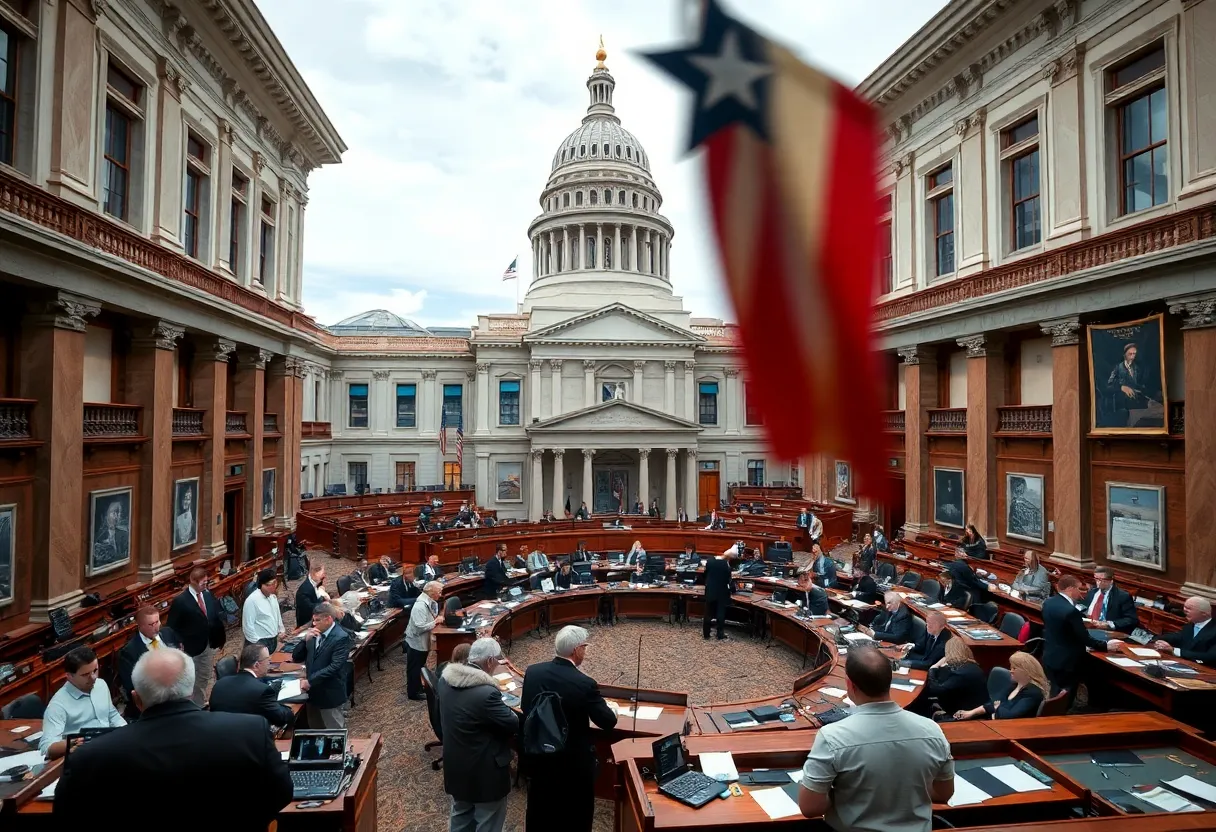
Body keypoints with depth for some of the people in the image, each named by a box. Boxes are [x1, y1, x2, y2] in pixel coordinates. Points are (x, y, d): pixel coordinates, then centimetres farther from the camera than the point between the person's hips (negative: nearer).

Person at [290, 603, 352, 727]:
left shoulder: (341, 637, -18)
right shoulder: (314, 634, 5)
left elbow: (334, 667, -24)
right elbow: (296, 658, 6)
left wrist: (310, 681, -22)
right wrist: (305, 639, -10)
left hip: (329, 694, -7)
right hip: (312, 691, 7)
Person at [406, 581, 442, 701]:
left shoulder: (430, 602, -2)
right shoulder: (420, 606, -30)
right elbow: (420, 627, -33)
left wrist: (437, 619, -4)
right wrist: (435, 622, -24)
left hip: (423, 641, 9)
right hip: (416, 642, -9)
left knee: (419, 667, 24)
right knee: (414, 668, 9)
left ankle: (418, 688, 39)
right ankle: (413, 693, 23)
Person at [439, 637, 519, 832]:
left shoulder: (446, 677, -9)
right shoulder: (486, 693, -34)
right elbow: (514, 724, -21)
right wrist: (508, 709, -1)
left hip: (455, 764, 8)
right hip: (484, 770, -8)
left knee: (461, 814, 28)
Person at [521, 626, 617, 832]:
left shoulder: (532, 672, -11)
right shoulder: (585, 684, -25)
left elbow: (525, 709, 4)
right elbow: (608, 722, -15)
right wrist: (611, 709, 8)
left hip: (538, 756, 5)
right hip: (574, 762, -5)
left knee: (539, 814, 24)